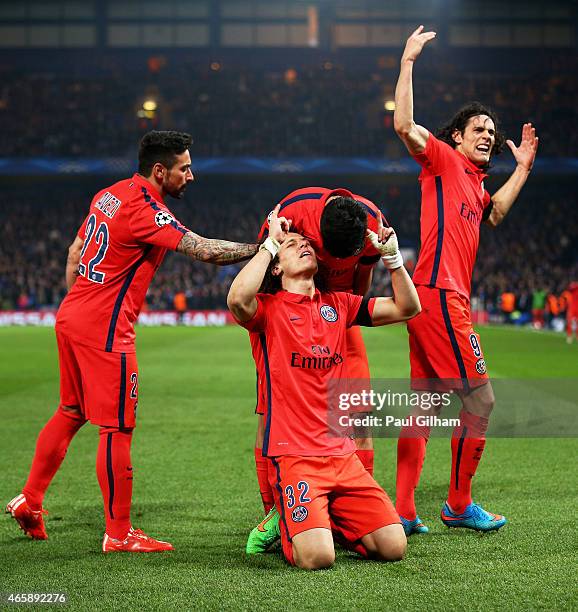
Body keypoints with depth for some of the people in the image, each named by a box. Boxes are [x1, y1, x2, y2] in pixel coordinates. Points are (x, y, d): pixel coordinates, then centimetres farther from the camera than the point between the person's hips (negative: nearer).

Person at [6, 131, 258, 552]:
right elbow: (207, 251, -23)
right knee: (117, 427, -2)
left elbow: (75, 251, 19)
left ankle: (29, 501, 29)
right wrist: (267, 248, -16)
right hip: (104, 330, -9)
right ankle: (119, 534, 5)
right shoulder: (146, 211, -18)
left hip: (71, 317, 9)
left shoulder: (110, 195, 10)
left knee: (70, 414, 21)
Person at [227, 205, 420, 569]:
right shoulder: (269, 308, -1)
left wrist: (392, 255, 2)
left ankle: (330, 520, 22)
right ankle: (286, 525, 12)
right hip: (293, 454, -5)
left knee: (393, 547, -5)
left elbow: (407, 308, 15)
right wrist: (271, 242, -13)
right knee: (317, 557, -22)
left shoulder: (338, 304, 14)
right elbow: (237, 298, -25)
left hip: (342, 453, 5)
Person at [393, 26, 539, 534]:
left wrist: (522, 168, 35)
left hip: (450, 298, 9)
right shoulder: (443, 159, -2)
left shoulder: (475, 183, 21)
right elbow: (404, 125, -17)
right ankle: (459, 505, 6)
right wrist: (408, 63, -16)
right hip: (439, 295, -9)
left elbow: (494, 215, 41)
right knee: (480, 397, -5)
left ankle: (403, 511, 11)